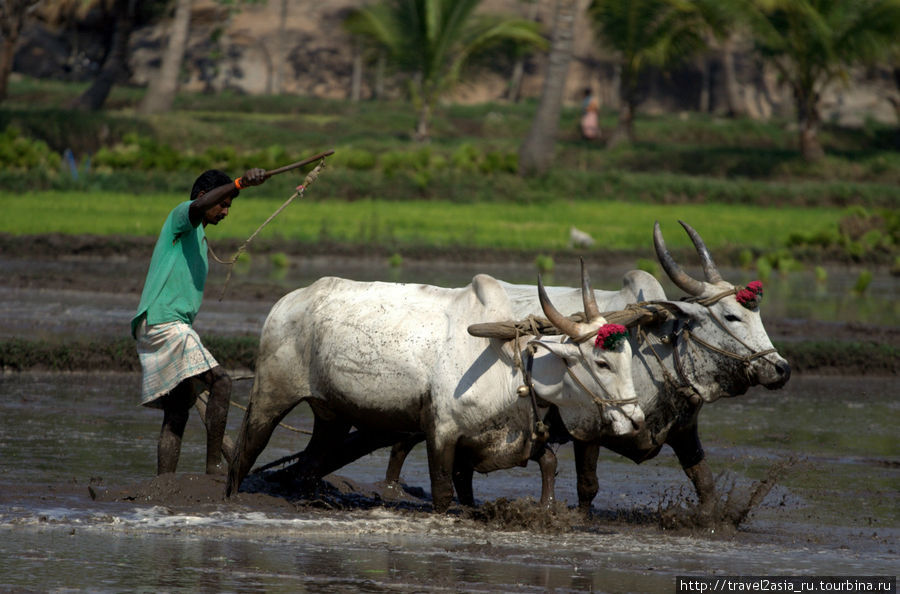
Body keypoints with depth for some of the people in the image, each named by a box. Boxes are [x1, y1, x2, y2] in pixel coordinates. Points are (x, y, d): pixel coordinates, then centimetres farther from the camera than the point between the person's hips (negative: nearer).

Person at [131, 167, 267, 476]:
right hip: (163, 325, -10)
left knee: (177, 413, 7)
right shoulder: (181, 216, -2)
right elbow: (199, 205, -28)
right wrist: (240, 183, -40)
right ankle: (215, 465, -17)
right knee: (220, 381, -18)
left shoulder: (198, 239, 26)